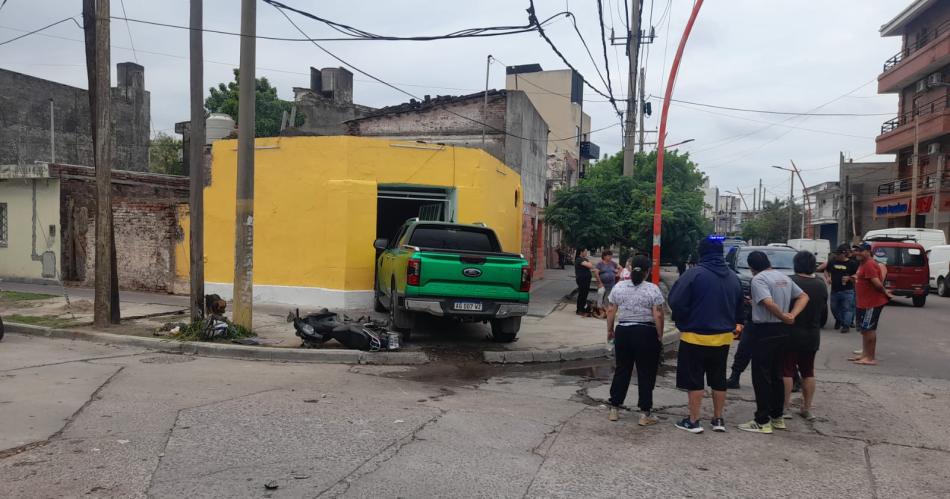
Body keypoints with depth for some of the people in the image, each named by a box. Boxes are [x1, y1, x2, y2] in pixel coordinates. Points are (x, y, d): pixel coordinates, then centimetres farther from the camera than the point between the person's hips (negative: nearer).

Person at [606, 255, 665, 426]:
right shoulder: (652, 289, -8)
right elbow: (658, 315, -12)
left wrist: (610, 330, 15)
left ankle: (614, 408, 17)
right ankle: (645, 414, 7)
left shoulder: (618, 286, 1)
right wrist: (660, 336, -3)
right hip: (646, 334, -3)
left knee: (621, 370, 13)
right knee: (646, 374, 4)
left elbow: (611, 311, 4)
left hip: (623, 332, 4)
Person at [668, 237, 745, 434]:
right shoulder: (733, 277, 4)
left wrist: (682, 322, -1)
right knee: (718, 379, 16)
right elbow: (739, 307, 13)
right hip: (723, 337, 6)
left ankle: (693, 421, 10)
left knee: (694, 380, 4)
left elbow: (675, 302, -18)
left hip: (696, 336, -5)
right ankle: (718, 419, 24)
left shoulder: (695, 273, -16)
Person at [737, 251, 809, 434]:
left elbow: (769, 303, -28)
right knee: (776, 375, 17)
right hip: (782, 330, 8)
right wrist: (792, 315, -1)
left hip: (764, 331, -8)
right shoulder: (784, 277, 12)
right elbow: (804, 297, 13)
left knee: (761, 376, -2)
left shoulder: (758, 279, -14)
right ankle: (777, 417, 24)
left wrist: (783, 316, -13)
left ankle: (762, 421, 1)